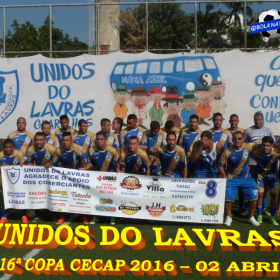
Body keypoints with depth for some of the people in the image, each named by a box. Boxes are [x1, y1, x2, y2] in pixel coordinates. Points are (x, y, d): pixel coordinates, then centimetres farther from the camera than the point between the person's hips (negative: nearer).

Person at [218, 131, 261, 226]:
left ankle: (251, 218, 21)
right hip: (232, 178, -2)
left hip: (246, 178, 2)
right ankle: (229, 217, 16)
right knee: (228, 198, -8)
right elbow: (221, 165, -7)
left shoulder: (249, 147, -13)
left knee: (253, 197, -1)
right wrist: (224, 175, -21)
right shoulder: (227, 152, -17)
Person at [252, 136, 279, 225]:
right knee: (260, 194, -7)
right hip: (261, 175, -1)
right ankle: (259, 216, 8)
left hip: (272, 175, 1)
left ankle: (272, 217, 11)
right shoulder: (256, 153, -25)